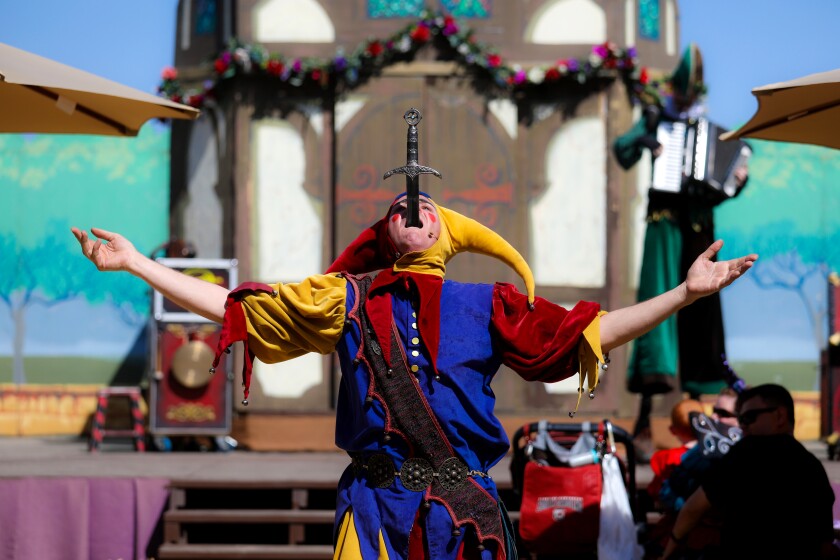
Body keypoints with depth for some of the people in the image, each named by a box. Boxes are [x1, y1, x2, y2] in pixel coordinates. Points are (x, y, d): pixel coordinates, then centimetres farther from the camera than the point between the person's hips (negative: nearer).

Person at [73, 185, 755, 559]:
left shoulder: (486, 306, 11)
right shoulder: (349, 300, 11)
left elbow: (587, 336, 9)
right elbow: (235, 307, 12)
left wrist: (686, 293, 3)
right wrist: (137, 263, 9)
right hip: (378, 503, 0)